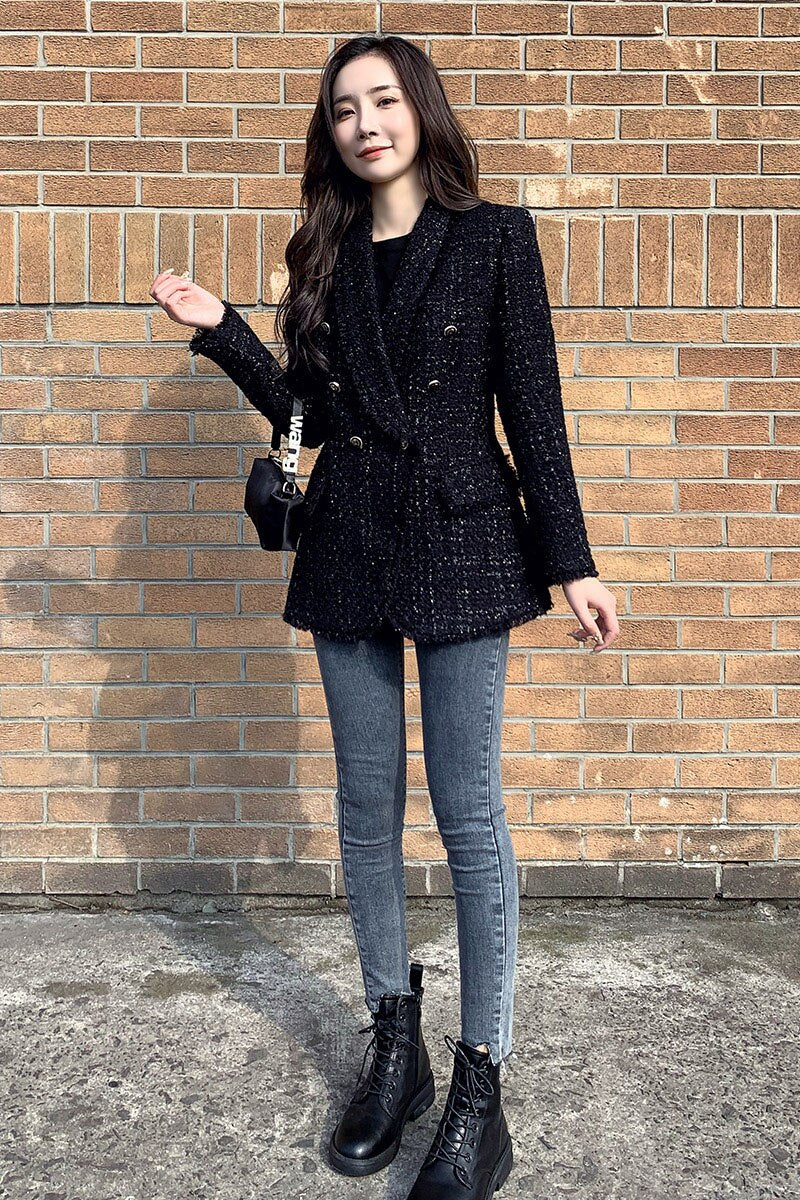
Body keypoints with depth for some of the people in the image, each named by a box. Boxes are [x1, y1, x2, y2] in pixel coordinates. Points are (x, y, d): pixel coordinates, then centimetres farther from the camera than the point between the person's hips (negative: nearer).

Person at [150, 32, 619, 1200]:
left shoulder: (494, 236, 2)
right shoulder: (327, 256, 13)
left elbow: (535, 410, -2)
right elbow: (310, 416, 12)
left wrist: (570, 562, -5)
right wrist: (220, 330, 5)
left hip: (462, 544, -4)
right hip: (348, 549, 5)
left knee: (468, 816, -3)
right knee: (367, 811, 9)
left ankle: (481, 1088, 10)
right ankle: (395, 1046, 26)